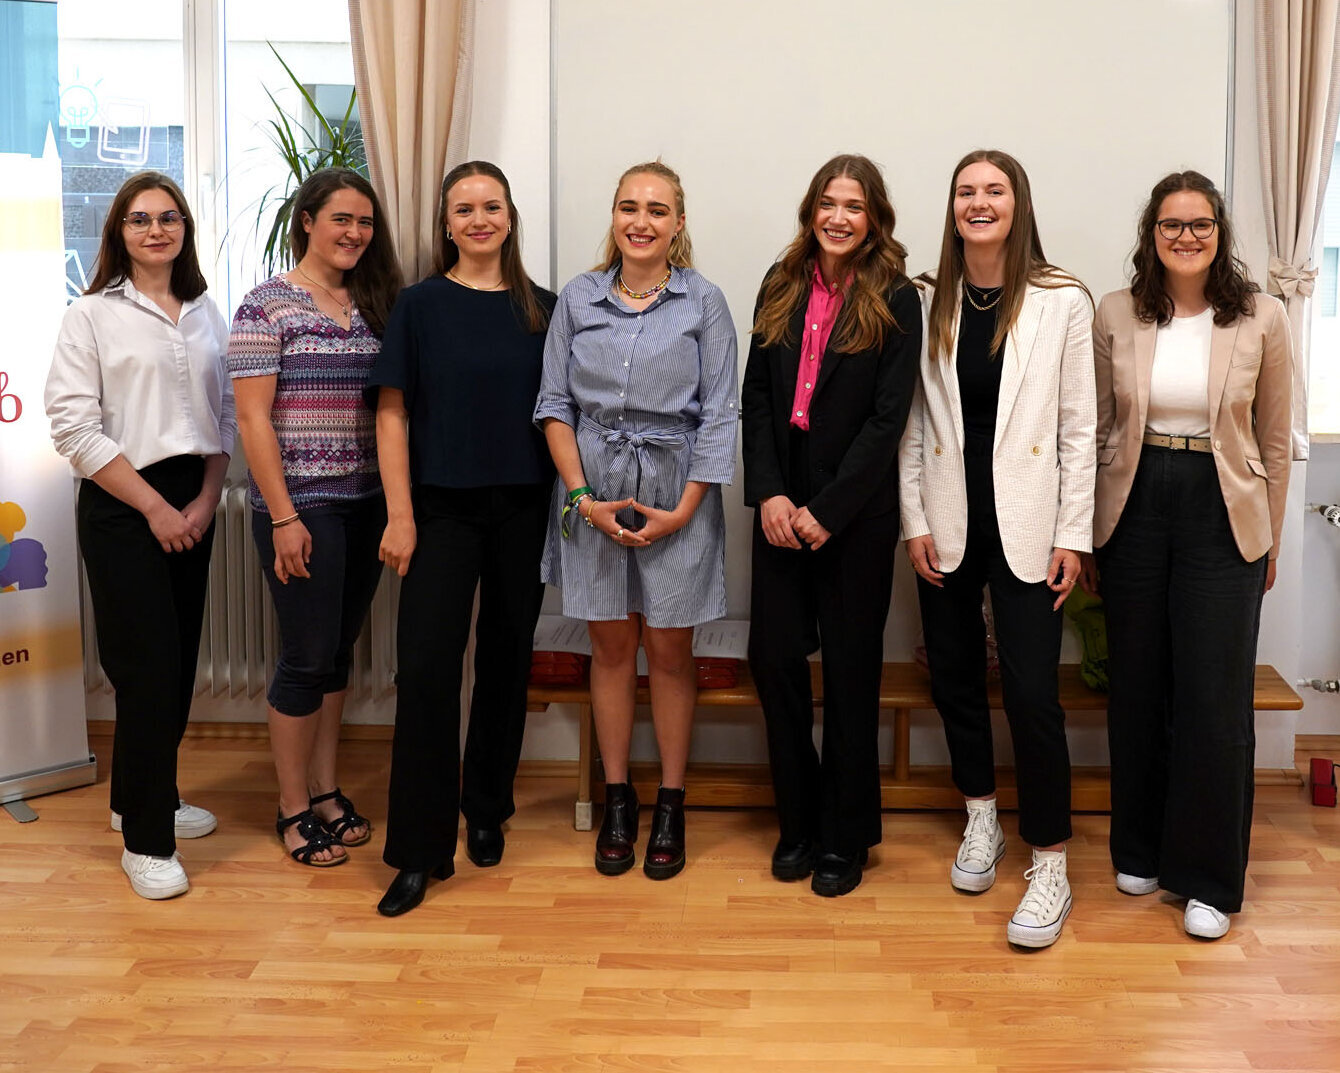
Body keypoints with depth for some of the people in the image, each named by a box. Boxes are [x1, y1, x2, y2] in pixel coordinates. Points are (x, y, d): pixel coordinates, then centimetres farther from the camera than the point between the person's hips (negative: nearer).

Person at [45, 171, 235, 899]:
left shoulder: (205, 314, 10)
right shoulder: (93, 315, -4)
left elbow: (224, 414, 10)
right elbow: (74, 427, -10)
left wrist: (205, 500, -3)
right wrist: (154, 507, -12)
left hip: (192, 504, 5)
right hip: (122, 507, -5)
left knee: (180, 663, 10)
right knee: (148, 668, -5)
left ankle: (144, 797, 30)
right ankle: (145, 840, 5)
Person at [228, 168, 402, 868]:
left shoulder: (373, 306, 11)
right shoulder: (268, 305, -6)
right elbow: (253, 418, -10)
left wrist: (397, 502, 6)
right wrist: (284, 516, -15)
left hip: (365, 505, 6)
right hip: (300, 505, -6)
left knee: (339, 650, 13)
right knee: (307, 656, 0)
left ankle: (325, 790, 26)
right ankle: (293, 809, 15)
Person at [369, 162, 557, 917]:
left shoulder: (542, 310, 7)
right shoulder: (420, 306, 1)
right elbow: (393, 414, -2)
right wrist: (400, 514, -8)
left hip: (523, 511, 2)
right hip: (443, 510, -2)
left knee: (506, 662, 10)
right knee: (426, 668, -8)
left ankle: (486, 812, 28)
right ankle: (420, 851, 0)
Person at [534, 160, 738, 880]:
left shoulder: (703, 301, 0)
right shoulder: (578, 299, 5)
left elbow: (718, 415, -3)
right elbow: (554, 404, 4)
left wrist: (682, 511, -9)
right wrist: (583, 497, -7)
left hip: (676, 493, -1)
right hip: (592, 491, 2)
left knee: (669, 648, 5)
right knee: (610, 645, 8)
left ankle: (670, 806, 17)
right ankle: (617, 800, 20)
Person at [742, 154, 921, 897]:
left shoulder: (895, 299, -4)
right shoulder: (781, 286, 7)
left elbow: (887, 417, -9)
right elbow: (756, 395, 5)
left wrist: (826, 511, -13)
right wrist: (767, 493, -7)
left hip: (856, 511, -3)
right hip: (780, 506, 4)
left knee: (851, 669, 5)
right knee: (774, 656, 3)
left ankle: (845, 836, 19)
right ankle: (798, 822, 20)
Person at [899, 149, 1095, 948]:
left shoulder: (1062, 303, -3)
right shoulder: (930, 304, 4)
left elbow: (1079, 427, -2)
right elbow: (913, 422, 6)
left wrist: (1073, 535, -5)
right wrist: (916, 520, 0)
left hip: (1025, 523, -3)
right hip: (948, 523, 3)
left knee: (1032, 693, -6)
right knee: (955, 675, 12)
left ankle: (1051, 866, 6)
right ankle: (982, 820, 33)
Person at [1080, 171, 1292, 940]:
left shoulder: (1262, 318, -2)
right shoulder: (1117, 316, 1)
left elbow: (1274, 440, 5)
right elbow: (1097, 429, 7)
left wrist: (1270, 542, 7)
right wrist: (1086, 535, 6)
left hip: (1222, 514, -1)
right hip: (1136, 509, 2)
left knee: (1215, 699, -1)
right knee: (1138, 689, 9)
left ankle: (1210, 877, 13)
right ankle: (1142, 852, 27)